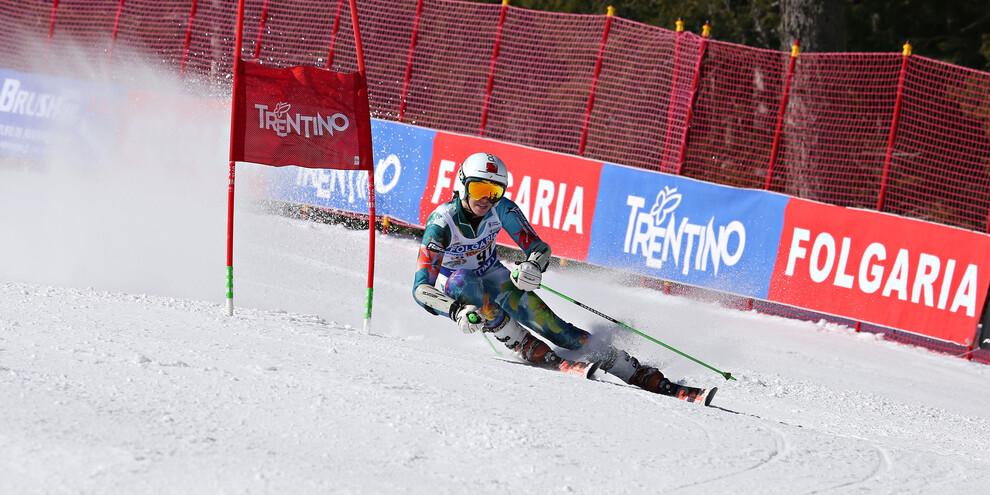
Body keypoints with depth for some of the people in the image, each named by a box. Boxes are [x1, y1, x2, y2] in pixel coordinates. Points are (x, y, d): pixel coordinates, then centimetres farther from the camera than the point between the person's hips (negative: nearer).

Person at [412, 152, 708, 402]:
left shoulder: (501, 209, -17)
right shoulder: (442, 222, -27)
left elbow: (538, 247, -13)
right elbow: (422, 288, -32)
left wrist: (533, 265, -38)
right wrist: (457, 311, -50)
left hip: (493, 278, 2)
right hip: (452, 295, -2)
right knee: (462, 280, -38)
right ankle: (529, 349, -31)